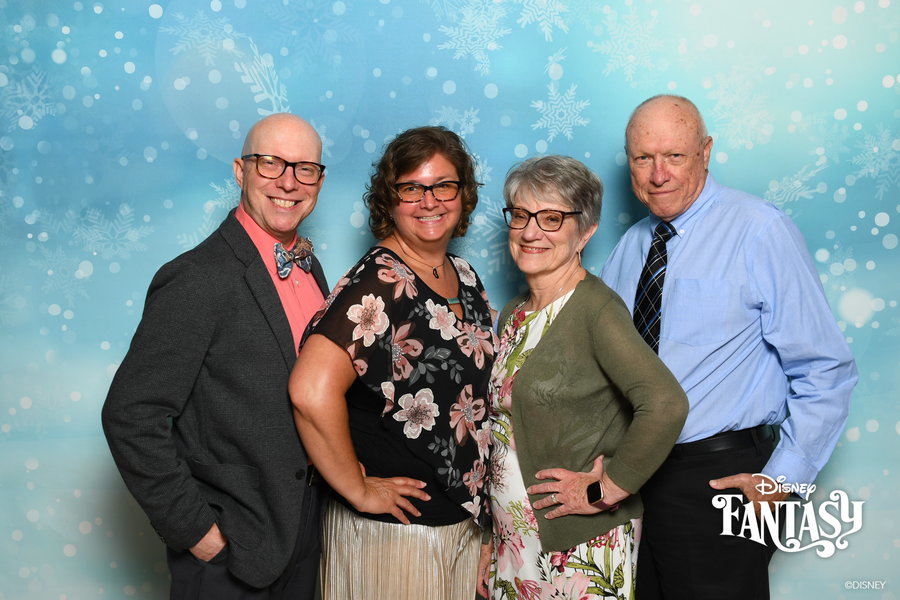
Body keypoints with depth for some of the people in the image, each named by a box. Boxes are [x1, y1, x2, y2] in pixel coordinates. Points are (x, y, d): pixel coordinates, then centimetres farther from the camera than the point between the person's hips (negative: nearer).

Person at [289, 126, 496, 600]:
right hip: (392, 529, -7)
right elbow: (311, 391, -32)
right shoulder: (378, 285, -19)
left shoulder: (465, 278, 5)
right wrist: (357, 490, -20)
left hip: (464, 520, 7)